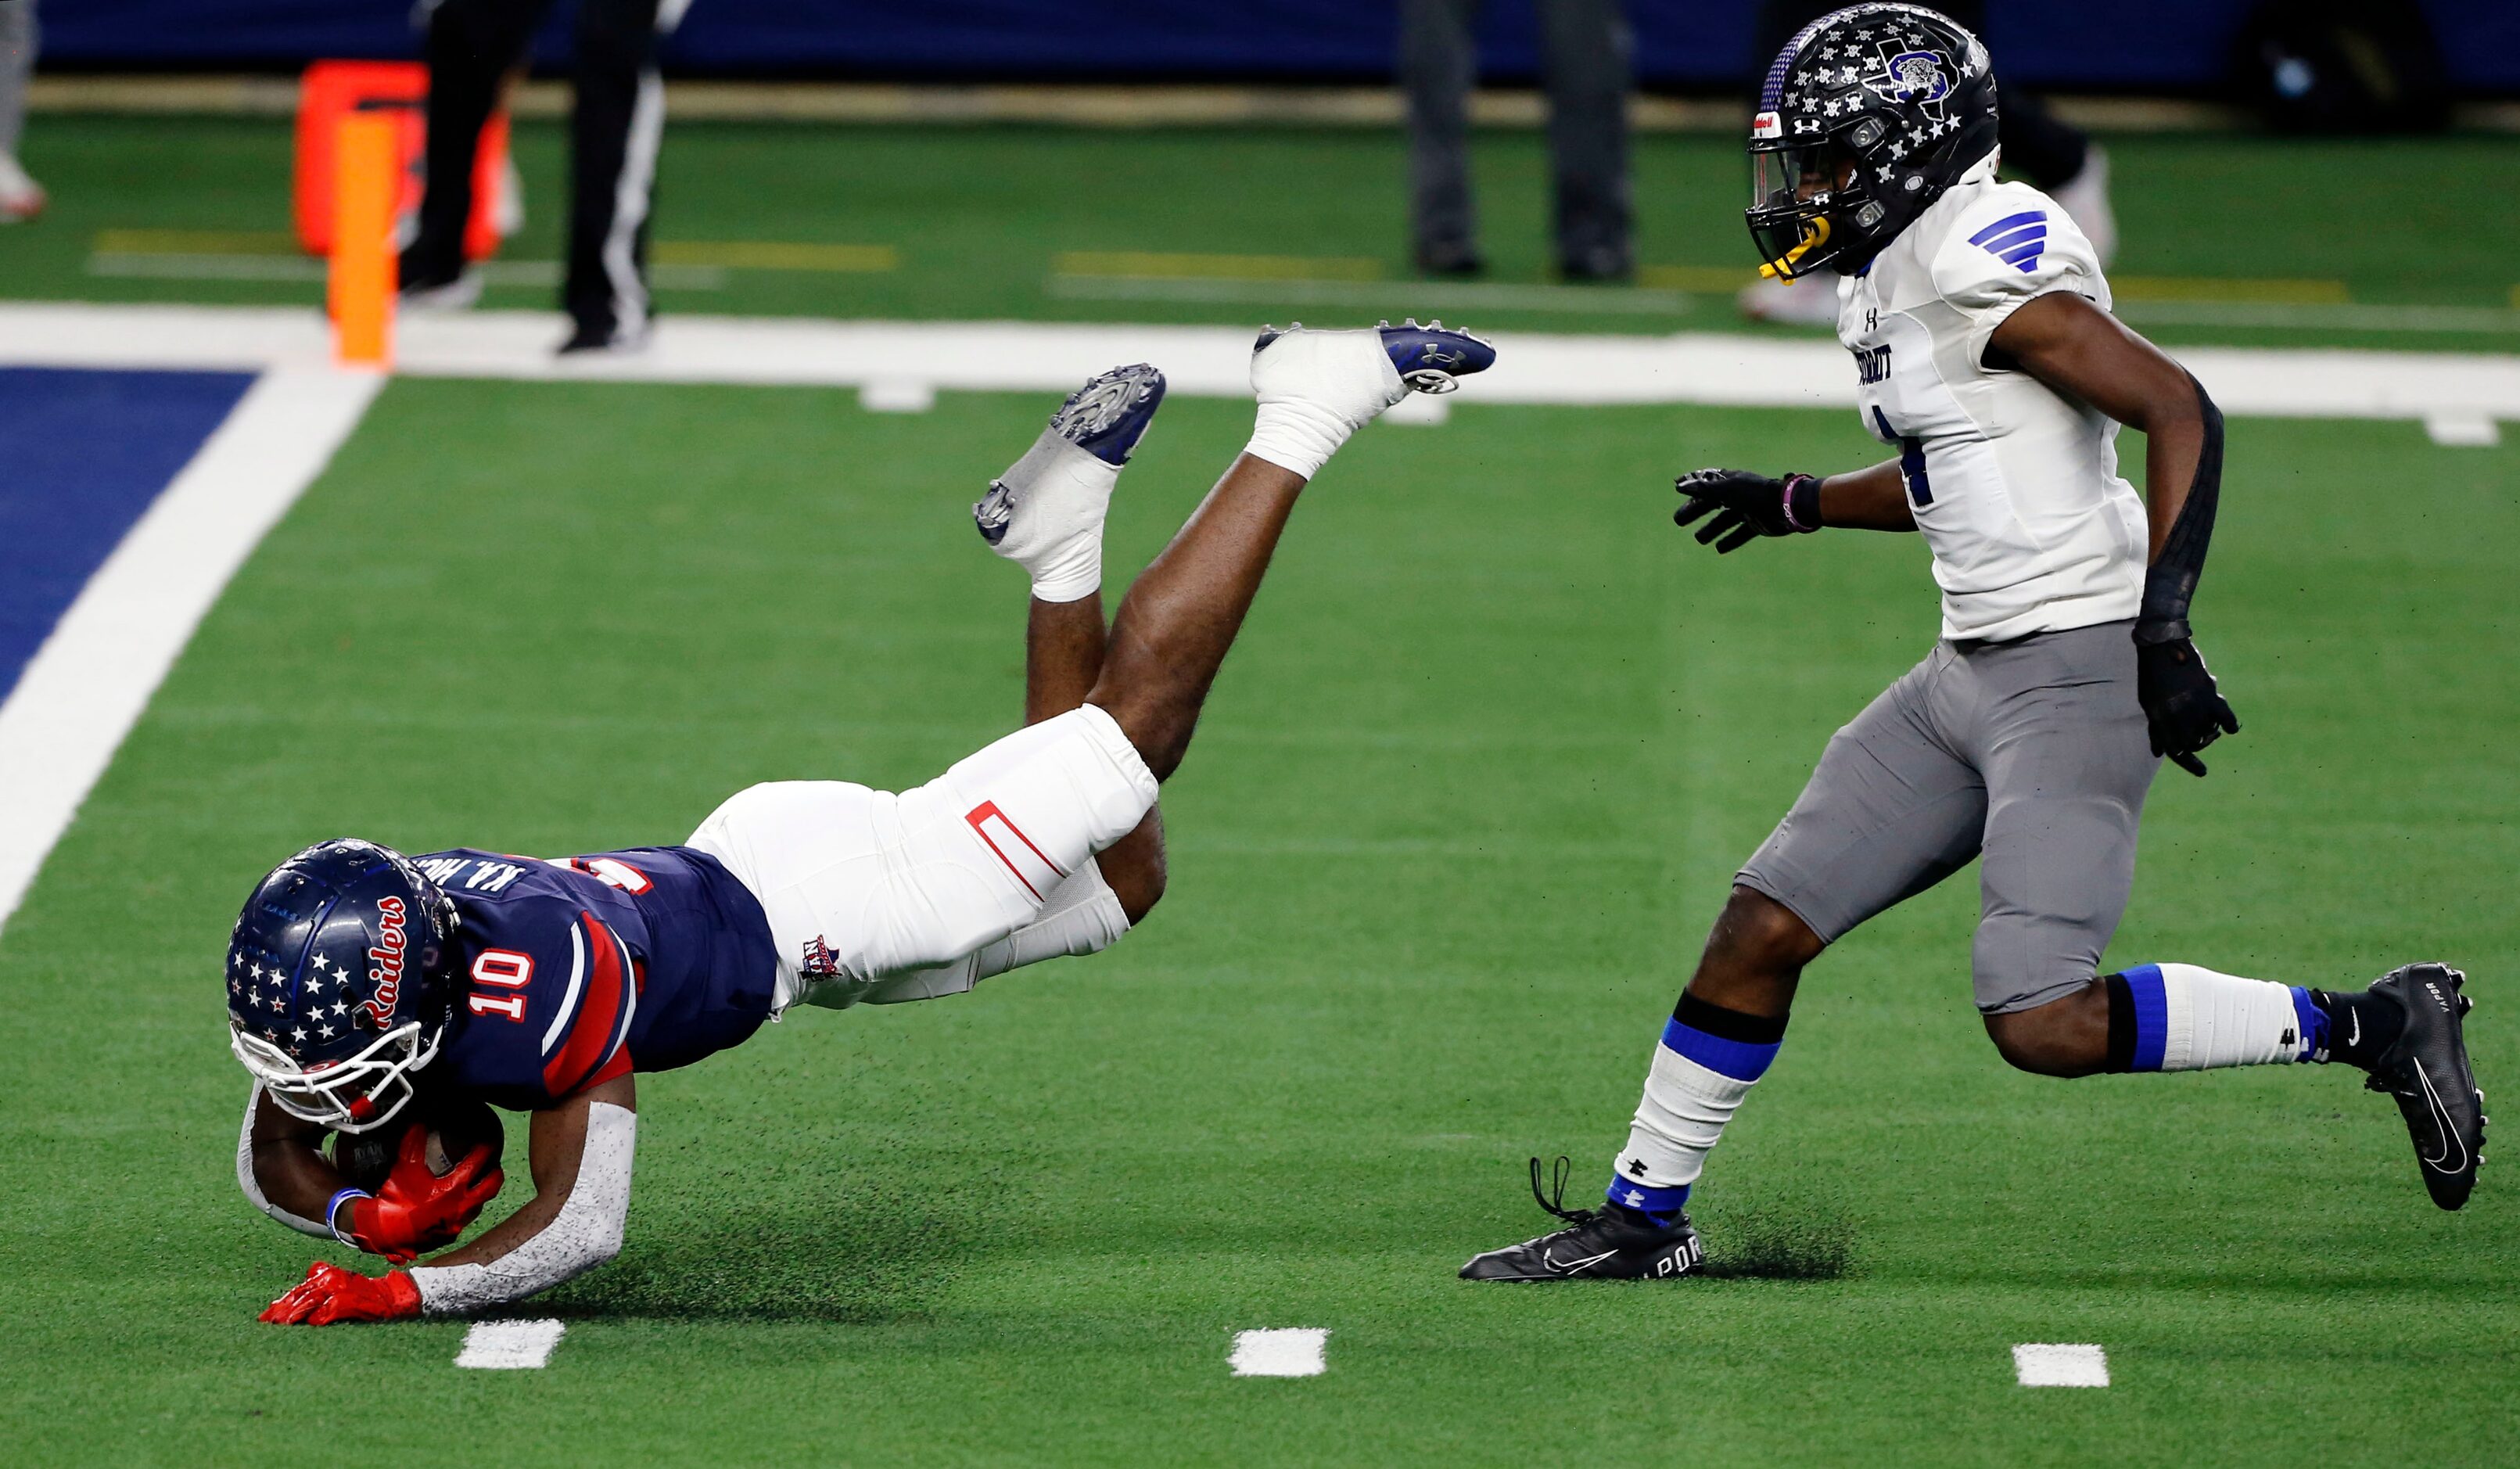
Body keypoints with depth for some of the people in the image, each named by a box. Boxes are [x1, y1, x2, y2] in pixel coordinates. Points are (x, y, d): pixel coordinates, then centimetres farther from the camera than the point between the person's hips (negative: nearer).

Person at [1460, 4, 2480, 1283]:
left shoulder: (1987, 258, -17)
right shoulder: (1893, 278, 13)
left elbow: (2179, 411, -20)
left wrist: (2162, 628, -25)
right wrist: (1796, 505, 35)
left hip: (2075, 673, -10)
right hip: (1971, 675, 10)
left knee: (2046, 1025, -16)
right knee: (1760, 933, 8)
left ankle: (2366, 1027, -1)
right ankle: (1641, 1217, 21)